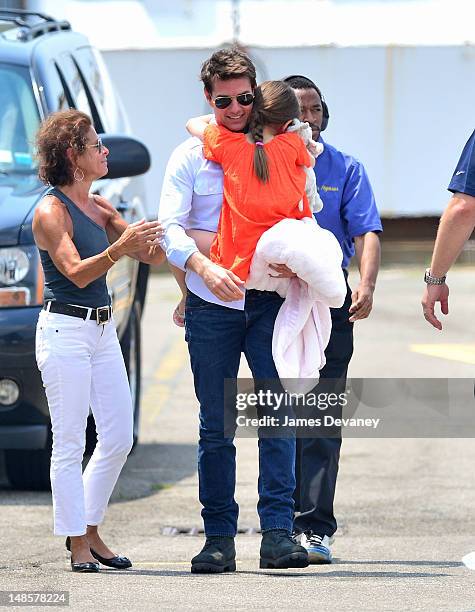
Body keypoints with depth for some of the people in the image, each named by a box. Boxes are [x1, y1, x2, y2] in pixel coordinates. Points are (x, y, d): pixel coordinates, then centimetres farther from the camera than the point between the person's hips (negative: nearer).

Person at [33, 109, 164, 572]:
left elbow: (150, 256, 12)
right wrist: (120, 247, -34)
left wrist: (159, 241, -10)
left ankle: (90, 529, 18)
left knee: (119, 438, 7)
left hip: (103, 330, 8)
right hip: (65, 330, -8)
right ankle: (78, 545, -1)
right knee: (70, 443, -5)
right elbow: (77, 272, -20)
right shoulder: (51, 212, -10)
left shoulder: (100, 209, 14)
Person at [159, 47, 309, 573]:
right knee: (215, 426, 3)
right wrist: (206, 268, -25)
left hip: (268, 302, 0)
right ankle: (219, 538, 6)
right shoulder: (189, 157, 4)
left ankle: (277, 533, -13)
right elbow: (170, 228, -6)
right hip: (211, 307, 0)